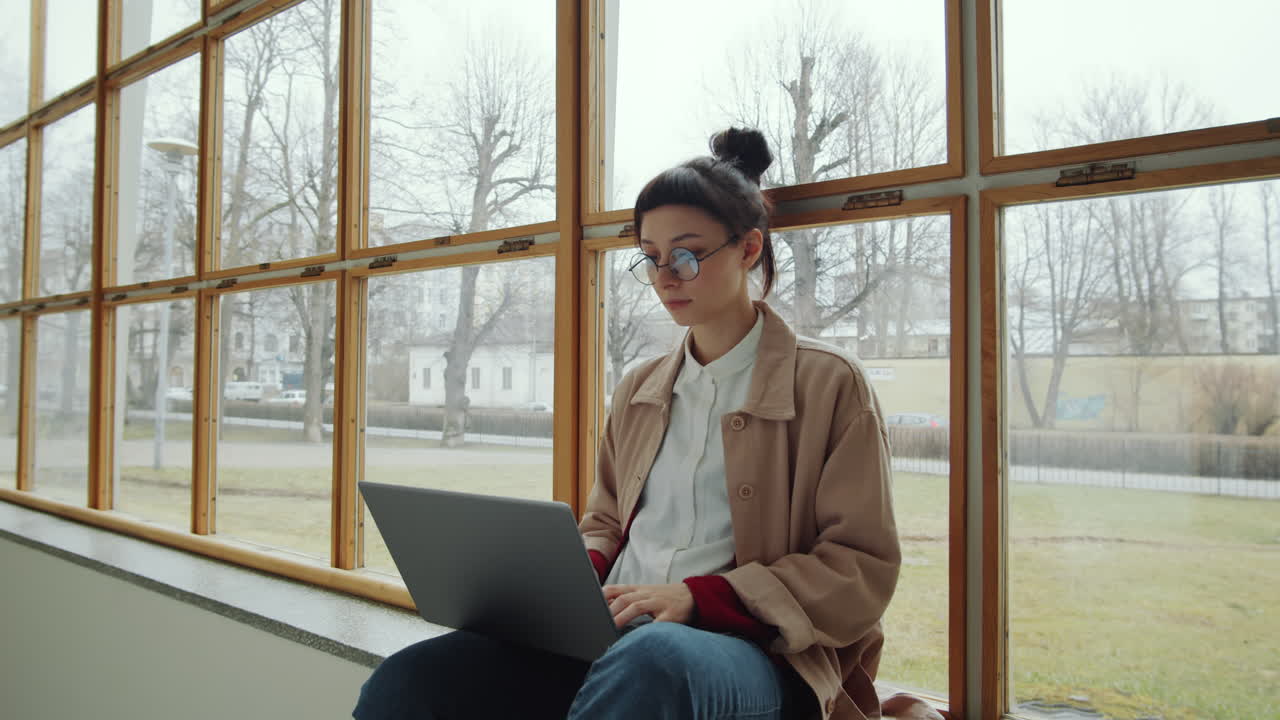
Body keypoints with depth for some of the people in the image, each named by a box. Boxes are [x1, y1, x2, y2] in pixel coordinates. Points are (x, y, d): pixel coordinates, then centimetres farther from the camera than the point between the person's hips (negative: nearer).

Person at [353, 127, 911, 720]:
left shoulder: (829, 384, 3)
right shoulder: (638, 391, 19)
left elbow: (862, 571, -3)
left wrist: (700, 598, -15)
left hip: (753, 653, -4)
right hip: (610, 637, 4)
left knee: (648, 659, -42)